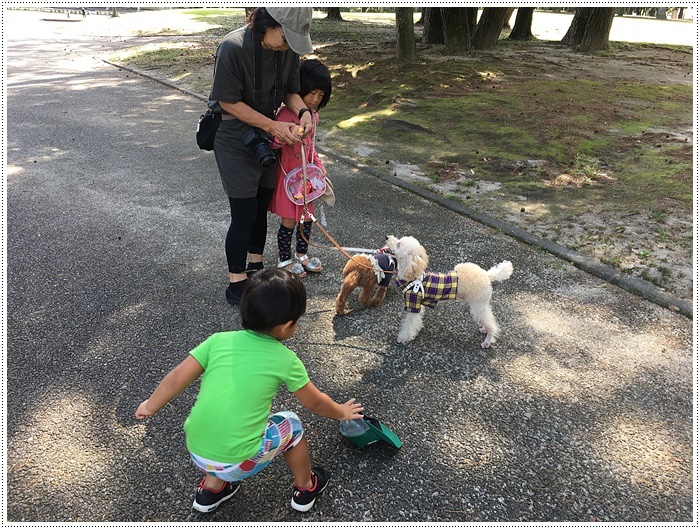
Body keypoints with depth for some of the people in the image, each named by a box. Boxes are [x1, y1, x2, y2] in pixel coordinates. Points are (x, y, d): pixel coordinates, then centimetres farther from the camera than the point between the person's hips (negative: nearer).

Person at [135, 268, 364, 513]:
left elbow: (177, 378, 1)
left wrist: (150, 406, 18)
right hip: (237, 461, -4)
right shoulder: (285, 360, -7)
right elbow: (315, 402, 6)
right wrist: (341, 412, 26)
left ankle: (211, 488, 39)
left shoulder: (219, 340, -1)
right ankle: (306, 489, 39)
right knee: (290, 424, 20)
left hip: (195, 451, 4)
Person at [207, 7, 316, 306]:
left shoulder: (289, 48, -6)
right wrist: (273, 126, -23)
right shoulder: (233, 48, -24)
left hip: (265, 139, 6)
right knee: (244, 214, -4)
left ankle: (256, 268, 33)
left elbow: (291, 90, 4)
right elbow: (229, 102, -20)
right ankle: (237, 285, 13)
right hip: (234, 140, -6)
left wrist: (303, 111, -17)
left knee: (261, 208, 14)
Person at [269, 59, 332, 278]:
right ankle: (285, 260, 23)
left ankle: (302, 255, 34)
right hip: (289, 175, -7)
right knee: (289, 221, 3)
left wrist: (319, 165, 7)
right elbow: (273, 144, -21)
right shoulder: (286, 114, -21)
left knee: (306, 217, 16)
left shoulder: (313, 115, 6)